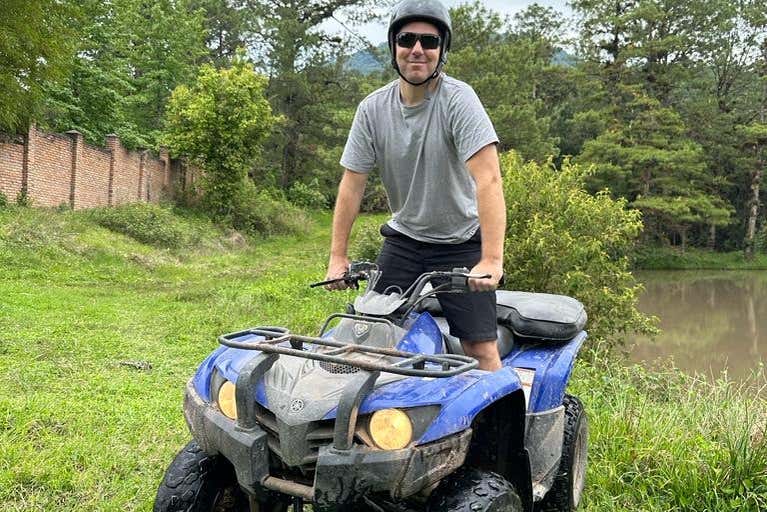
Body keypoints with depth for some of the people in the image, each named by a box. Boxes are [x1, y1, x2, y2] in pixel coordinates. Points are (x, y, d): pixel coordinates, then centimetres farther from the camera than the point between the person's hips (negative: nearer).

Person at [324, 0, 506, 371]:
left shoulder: (458, 99, -16)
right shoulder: (373, 108, -3)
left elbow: (488, 179, -26)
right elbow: (352, 184, -1)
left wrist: (492, 260, -35)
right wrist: (337, 257, -5)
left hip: (462, 243, -3)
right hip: (403, 240, 4)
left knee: (480, 348, -10)